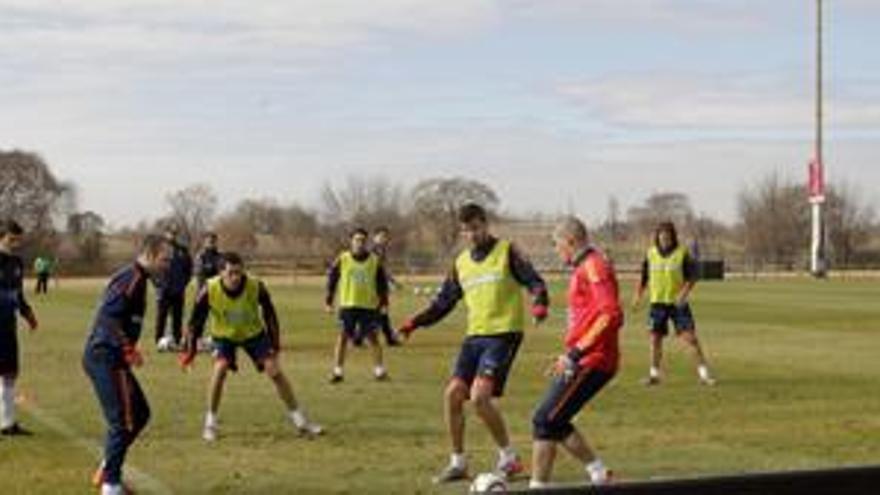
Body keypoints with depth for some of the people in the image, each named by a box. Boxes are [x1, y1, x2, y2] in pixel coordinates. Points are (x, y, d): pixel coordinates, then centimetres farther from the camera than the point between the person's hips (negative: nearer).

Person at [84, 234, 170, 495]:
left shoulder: (135, 277, 16)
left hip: (111, 358, 10)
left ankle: (106, 472, 24)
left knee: (140, 413, 17)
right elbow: (108, 315, -25)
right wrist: (129, 349, -24)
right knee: (121, 421, -5)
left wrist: (128, 350, 16)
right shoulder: (133, 278, -15)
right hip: (105, 358, -10)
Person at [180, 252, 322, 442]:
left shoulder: (256, 287, -29)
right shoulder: (209, 290, -29)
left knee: (275, 371, -7)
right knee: (220, 369, -24)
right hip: (223, 335, 0)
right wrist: (189, 348, -12)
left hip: (253, 333, 0)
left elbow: (269, 314, -11)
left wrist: (274, 344, -8)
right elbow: (196, 319, -12)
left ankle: (299, 420, 6)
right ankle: (210, 422, -7)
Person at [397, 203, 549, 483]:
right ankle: (458, 463, 13)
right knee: (453, 394, 0)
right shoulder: (462, 263, 15)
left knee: (479, 396, -18)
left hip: (504, 334, -6)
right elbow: (444, 302, 19)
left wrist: (539, 303, -28)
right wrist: (415, 323, 7)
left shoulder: (506, 251, -1)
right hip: (475, 335, 6)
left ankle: (509, 458, -2)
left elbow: (534, 282, -7)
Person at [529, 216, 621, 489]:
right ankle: (598, 474, 17)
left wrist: (576, 353, -26)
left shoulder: (593, 267, -14)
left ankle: (538, 487, -5)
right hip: (584, 361, 10)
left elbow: (610, 315, -25)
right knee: (555, 421, 14)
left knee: (545, 421, -9)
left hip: (591, 362, -10)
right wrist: (570, 354, 25)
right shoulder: (584, 268, 17)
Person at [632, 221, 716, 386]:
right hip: (657, 302, 3)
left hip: (678, 303, -3)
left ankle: (704, 373, -2)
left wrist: (684, 293, -21)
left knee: (689, 336, -8)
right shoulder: (651, 254, 5)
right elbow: (644, 277, 14)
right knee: (655, 337, 3)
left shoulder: (682, 253, -5)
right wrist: (638, 296, 4)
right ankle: (654, 374, 16)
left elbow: (692, 277, -6)